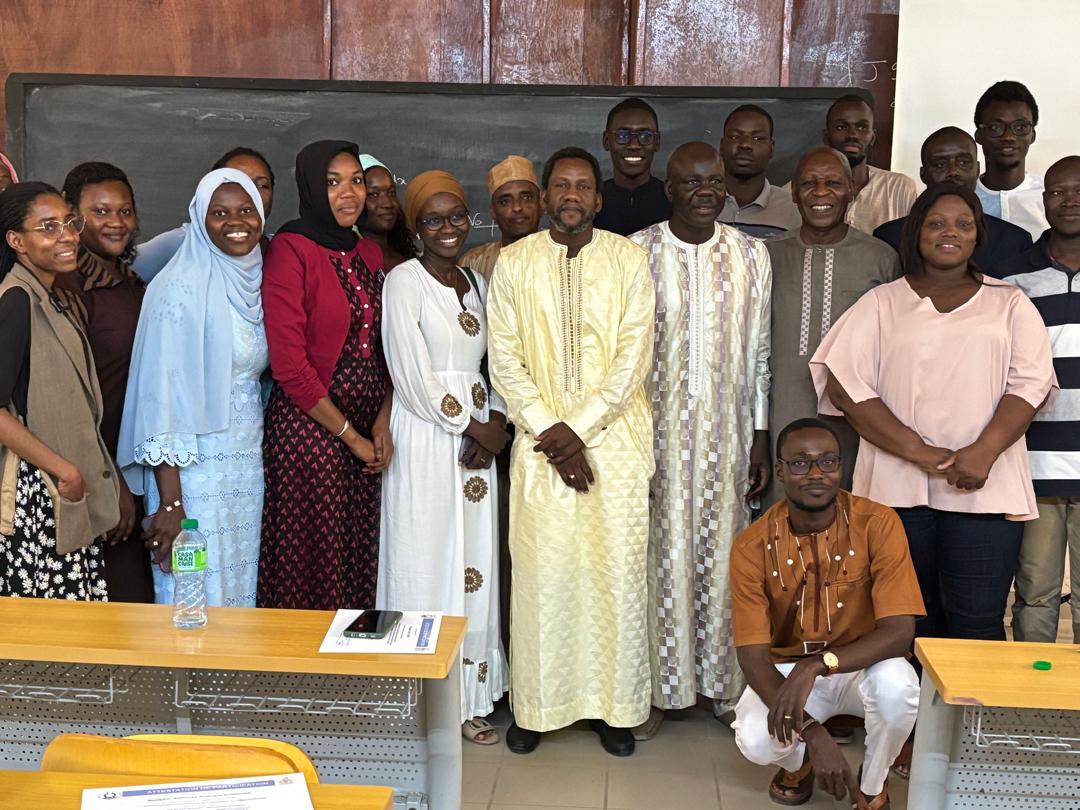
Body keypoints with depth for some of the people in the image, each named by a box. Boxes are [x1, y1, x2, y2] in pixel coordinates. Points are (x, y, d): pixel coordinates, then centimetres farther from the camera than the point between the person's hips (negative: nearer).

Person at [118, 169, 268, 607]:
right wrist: (169, 502, -19)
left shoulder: (255, 280, 10)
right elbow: (163, 394, -15)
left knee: (242, 592, 13)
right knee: (195, 600, 1)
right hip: (194, 469, -7)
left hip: (248, 465, 7)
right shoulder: (182, 287, -12)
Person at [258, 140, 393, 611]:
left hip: (367, 427, 6)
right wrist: (349, 435, -9)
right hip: (309, 426, -6)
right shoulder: (290, 250, -8)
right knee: (311, 560, 1)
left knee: (361, 558, 10)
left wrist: (383, 421, -2)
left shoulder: (369, 253, 12)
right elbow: (289, 364, -13)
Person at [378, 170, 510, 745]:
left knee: (474, 568, 8)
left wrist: (496, 422, -3)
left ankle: (467, 698, 19)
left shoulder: (476, 282, 15)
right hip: (426, 440, -6)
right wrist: (472, 427, -8)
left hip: (475, 442, 7)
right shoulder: (405, 281, -6)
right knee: (427, 566, -1)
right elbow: (413, 379, -12)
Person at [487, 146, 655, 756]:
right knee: (541, 571, 2)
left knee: (617, 569, 3)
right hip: (541, 440, 1)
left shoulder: (629, 259, 3)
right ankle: (536, 705, 17)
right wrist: (550, 433, -9)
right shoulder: (515, 262, 5)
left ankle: (615, 706, 17)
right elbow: (504, 359, 0)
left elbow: (635, 357, -4)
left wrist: (578, 427, -11)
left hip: (615, 437, 0)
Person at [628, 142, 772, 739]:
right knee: (660, 553, 4)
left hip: (726, 433, 2)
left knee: (721, 551, 10)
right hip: (655, 430, -2)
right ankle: (657, 686, 19)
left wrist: (760, 437, 4)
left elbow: (759, 353, 6)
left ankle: (723, 678, 27)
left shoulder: (752, 257, 3)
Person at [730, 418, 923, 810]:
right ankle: (797, 761, 12)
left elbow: (899, 631, -24)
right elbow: (753, 656, -18)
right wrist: (812, 733, -33)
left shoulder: (877, 524, -19)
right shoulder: (752, 546, -17)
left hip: (861, 666, 0)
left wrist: (817, 665, -39)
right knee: (755, 740, -30)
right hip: (784, 669, 0)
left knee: (896, 684, -34)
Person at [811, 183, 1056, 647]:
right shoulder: (881, 303, 12)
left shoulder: (1010, 304, 15)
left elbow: (1029, 382, 3)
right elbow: (845, 383, -1)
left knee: (977, 623, -5)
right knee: (907, 626, 4)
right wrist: (918, 451, -11)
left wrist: (984, 451, -15)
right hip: (896, 487, 0)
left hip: (984, 490, 0)